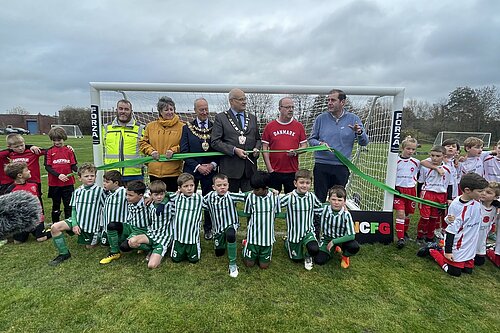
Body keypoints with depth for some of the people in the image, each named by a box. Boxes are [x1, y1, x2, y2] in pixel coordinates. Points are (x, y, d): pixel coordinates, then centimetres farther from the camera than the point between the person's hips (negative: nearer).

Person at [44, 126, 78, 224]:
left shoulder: (69, 150, 2)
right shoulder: (49, 151, 2)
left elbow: (73, 165, 2)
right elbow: (47, 167, -5)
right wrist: (58, 175, -20)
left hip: (68, 183, 0)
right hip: (54, 184, 0)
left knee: (68, 205, 7)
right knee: (56, 205, 14)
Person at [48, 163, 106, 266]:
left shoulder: (99, 190, -11)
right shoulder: (77, 192, 2)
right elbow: (73, 210, 5)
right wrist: (74, 224, -9)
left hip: (91, 224, -3)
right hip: (77, 221, 3)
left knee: (89, 246, 6)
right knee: (55, 227, -17)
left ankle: (97, 237, 42)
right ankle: (64, 253, -1)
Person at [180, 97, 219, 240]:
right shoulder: (187, 128, 4)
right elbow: (184, 151, -2)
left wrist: (213, 164, -10)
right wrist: (198, 166, -11)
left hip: (210, 170, 0)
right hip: (191, 170, 0)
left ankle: (208, 229, 24)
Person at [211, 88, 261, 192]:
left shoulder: (252, 118, 16)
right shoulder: (220, 118, 2)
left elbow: (258, 139, 21)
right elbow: (215, 142, -6)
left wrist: (256, 149, -1)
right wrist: (234, 150, -16)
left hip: (250, 168, 4)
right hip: (230, 167, -3)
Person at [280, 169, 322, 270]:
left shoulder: (312, 197, -8)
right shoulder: (289, 197, -16)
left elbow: (319, 211, 8)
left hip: (308, 231, 1)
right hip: (294, 233, -1)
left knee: (314, 250, -26)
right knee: (296, 259, 14)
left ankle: (308, 257, 12)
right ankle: (287, 243, 44)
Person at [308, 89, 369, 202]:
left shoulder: (353, 119, 2)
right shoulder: (321, 118, 1)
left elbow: (364, 143, 2)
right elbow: (311, 139, 6)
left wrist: (359, 133, -19)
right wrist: (319, 144, -15)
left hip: (342, 167, 1)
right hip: (321, 166, 0)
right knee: (319, 199, 7)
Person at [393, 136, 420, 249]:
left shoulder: (416, 162, 4)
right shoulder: (396, 160, -4)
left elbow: (416, 178, 14)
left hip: (410, 190, 3)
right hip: (398, 189, -3)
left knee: (407, 214, 12)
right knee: (400, 213, -10)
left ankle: (405, 232, 34)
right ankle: (400, 238, -6)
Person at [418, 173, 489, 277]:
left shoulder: (477, 202, -7)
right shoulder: (456, 206, -25)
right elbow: (451, 230, -20)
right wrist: (448, 251, -16)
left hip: (469, 246, 7)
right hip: (457, 247, -7)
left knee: (468, 270, 18)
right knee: (454, 272, 4)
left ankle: (439, 249, 29)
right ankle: (432, 250, 21)